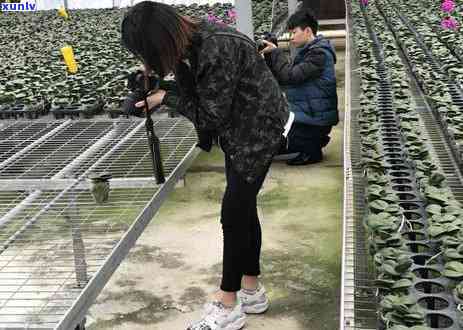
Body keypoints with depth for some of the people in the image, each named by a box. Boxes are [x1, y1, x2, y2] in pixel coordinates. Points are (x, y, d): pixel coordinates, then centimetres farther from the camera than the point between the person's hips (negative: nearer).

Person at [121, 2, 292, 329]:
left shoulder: (217, 49, -31)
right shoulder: (191, 40, -4)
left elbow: (210, 116, -23)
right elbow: (195, 96, 0)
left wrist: (166, 98, -14)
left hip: (259, 129, -9)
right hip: (238, 129, 9)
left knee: (233, 214, -6)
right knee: (243, 208, 13)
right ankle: (252, 290, 27)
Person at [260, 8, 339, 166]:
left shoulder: (319, 54, -17)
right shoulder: (306, 51, 13)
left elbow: (291, 75, -26)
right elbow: (281, 78, 11)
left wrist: (275, 52, -17)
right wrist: (270, 55, -2)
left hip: (315, 120, -10)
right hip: (303, 115, 10)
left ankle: (313, 149, 1)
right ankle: (314, 141, 11)